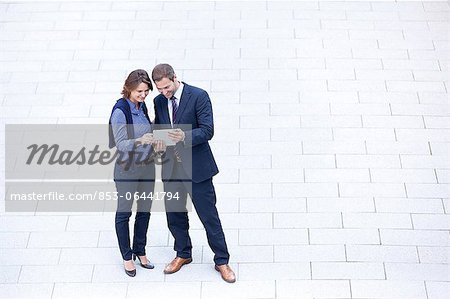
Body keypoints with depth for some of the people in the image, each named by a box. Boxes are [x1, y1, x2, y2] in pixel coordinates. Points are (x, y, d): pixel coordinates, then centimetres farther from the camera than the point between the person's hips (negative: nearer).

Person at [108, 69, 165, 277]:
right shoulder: (120, 111, -16)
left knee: (145, 211, 14)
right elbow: (120, 144, -18)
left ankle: (140, 251, 28)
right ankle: (127, 257, 18)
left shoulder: (142, 107, 5)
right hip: (127, 169, -7)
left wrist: (155, 142, -5)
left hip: (147, 166, 7)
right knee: (124, 213, 7)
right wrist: (140, 141, -34)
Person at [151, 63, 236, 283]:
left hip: (196, 168, -5)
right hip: (170, 168, 5)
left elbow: (207, 131, -16)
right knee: (174, 216, 15)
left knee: (209, 216, 1)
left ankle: (221, 261, 14)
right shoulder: (159, 101, 6)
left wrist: (185, 137, -33)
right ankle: (183, 254, 35)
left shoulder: (199, 96, -11)